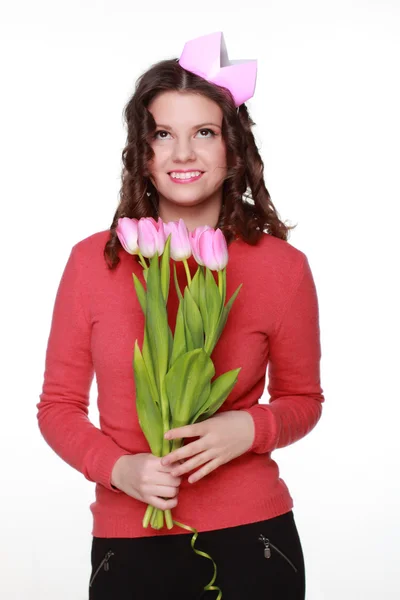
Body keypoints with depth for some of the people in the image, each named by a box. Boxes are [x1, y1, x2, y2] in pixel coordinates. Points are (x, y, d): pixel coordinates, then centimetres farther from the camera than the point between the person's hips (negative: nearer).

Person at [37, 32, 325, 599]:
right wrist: (117, 467, -13)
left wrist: (251, 428, -12)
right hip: (129, 544, 0)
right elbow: (59, 404, 3)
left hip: (250, 537, 0)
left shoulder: (282, 266, -5)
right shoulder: (93, 260, -4)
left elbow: (302, 399, 7)